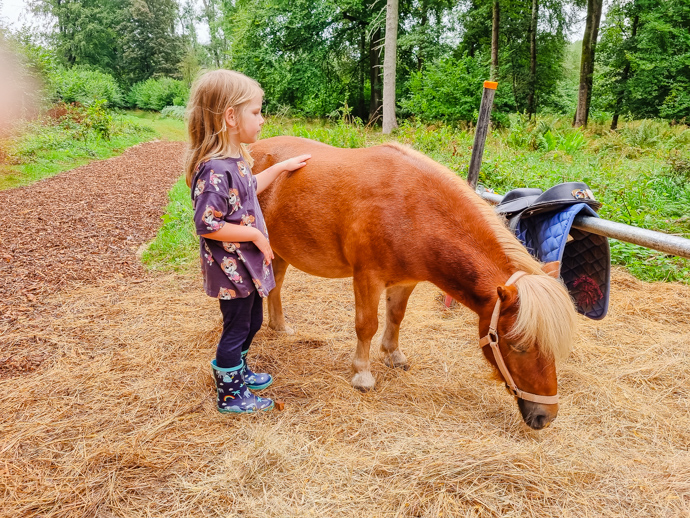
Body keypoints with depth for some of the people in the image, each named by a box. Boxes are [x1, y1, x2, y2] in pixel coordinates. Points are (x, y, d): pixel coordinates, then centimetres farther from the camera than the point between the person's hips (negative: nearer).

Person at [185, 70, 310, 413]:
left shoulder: (235, 160, 3)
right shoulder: (215, 171, -27)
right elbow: (207, 225, -28)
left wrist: (280, 168, 18)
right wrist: (255, 234, -22)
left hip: (247, 263, 9)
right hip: (230, 267, -9)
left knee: (252, 321, 24)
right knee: (236, 328, 6)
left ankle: (237, 370, 46)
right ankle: (229, 395, 25)